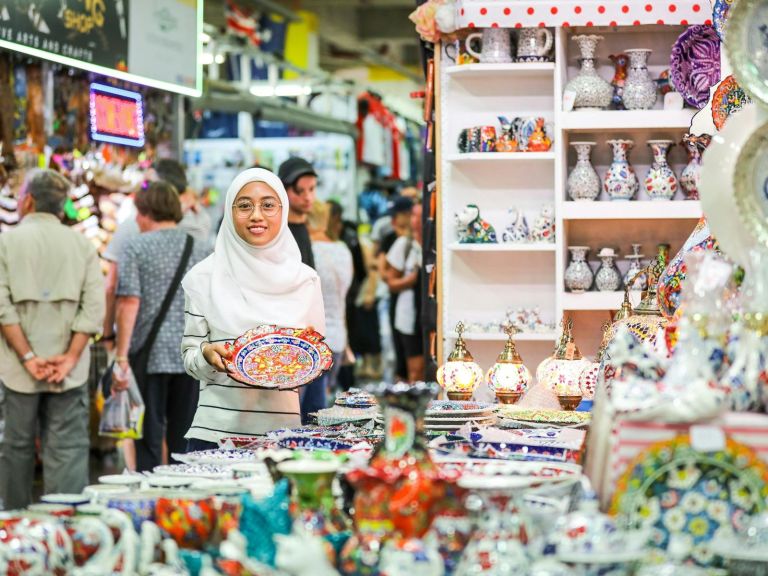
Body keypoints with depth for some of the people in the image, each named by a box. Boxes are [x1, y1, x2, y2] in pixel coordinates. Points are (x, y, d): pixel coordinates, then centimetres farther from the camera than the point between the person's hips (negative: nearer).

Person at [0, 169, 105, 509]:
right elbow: (94, 307, -3)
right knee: (68, 450, 0)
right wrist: (71, 357, -6)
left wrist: (28, 358, -10)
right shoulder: (82, 245, 6)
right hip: (69, 370, 1)